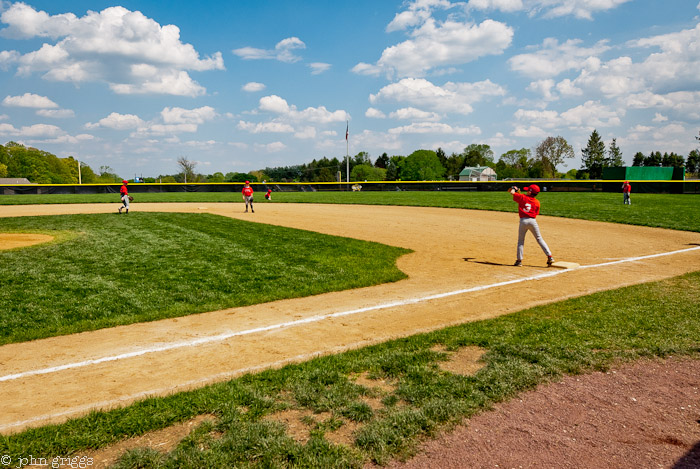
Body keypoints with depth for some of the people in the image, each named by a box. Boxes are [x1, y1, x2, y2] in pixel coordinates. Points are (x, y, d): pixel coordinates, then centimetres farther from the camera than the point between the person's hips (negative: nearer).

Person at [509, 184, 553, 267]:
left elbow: (512, 192, 6)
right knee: (539, 239, 9)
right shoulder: (537, 202, 6)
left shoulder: (522, 197, -1)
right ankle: (549, 257, 4)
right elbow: (536, 213, 12)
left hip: (523, 221, -2)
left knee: (521, 240, 9)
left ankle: (519, 260, 7)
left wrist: (514, 189, 30)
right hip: (533, 221, 2)